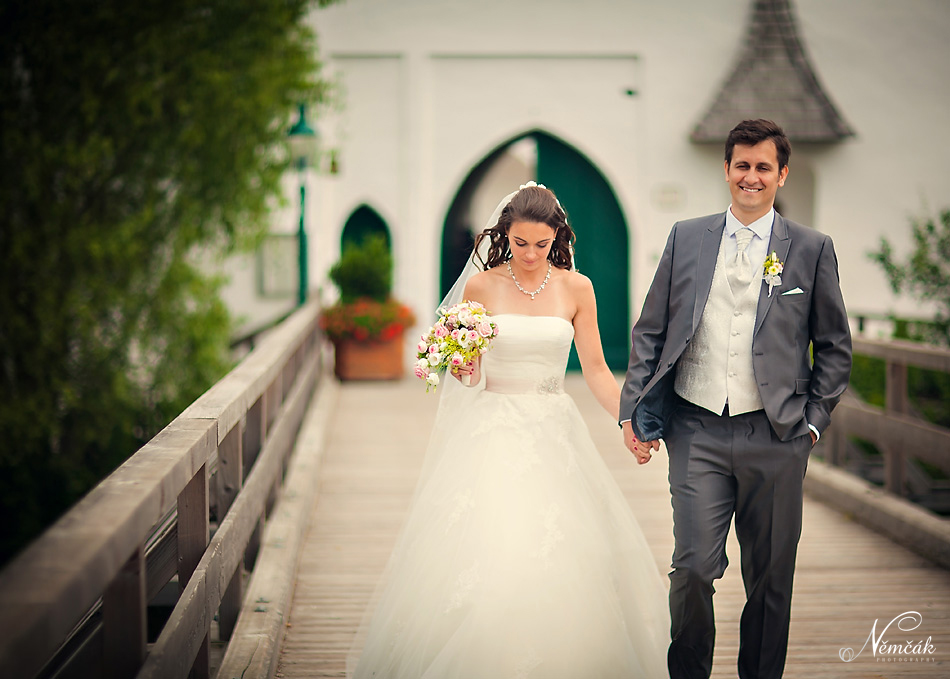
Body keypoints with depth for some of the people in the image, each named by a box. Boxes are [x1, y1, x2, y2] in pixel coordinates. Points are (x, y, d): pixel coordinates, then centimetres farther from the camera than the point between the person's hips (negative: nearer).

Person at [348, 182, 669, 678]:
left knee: (557, 559, -3)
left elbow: (594, 367, 5)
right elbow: (468, 371, 5)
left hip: (552, 431, 1)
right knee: (482, 554, -10)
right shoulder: (481, 286, 0)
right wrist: (462, 367, -18)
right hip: (492, 432, -1)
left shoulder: (575, 288, 3)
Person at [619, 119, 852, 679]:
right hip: (697, 431, 0)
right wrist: (633, 410, 3)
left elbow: (835, 347, 9)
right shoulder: (686, 239, 8)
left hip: (775, 437, 0)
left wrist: (813, 421, 2)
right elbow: (650, 332, 10)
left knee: (770, 577, 8)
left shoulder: (812, 249, 4)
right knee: (694, 567, -7)